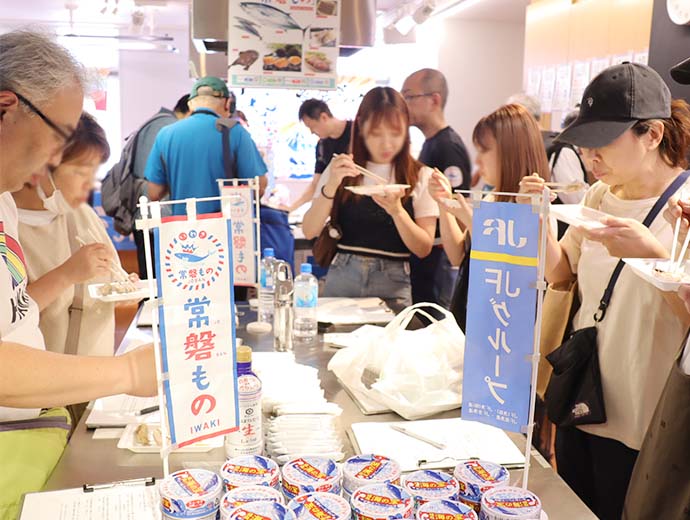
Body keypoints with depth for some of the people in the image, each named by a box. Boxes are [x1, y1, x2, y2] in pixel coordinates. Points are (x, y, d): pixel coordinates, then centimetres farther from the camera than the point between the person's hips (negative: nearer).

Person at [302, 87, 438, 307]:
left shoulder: (421, 176, -1)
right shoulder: (341, 170, 4)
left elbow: (423, 249, -5)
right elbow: (309, 231, -3)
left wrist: (396, 210, -20)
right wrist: (331, 186, -17)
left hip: (393, 284, -1)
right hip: (342, 277, 1)